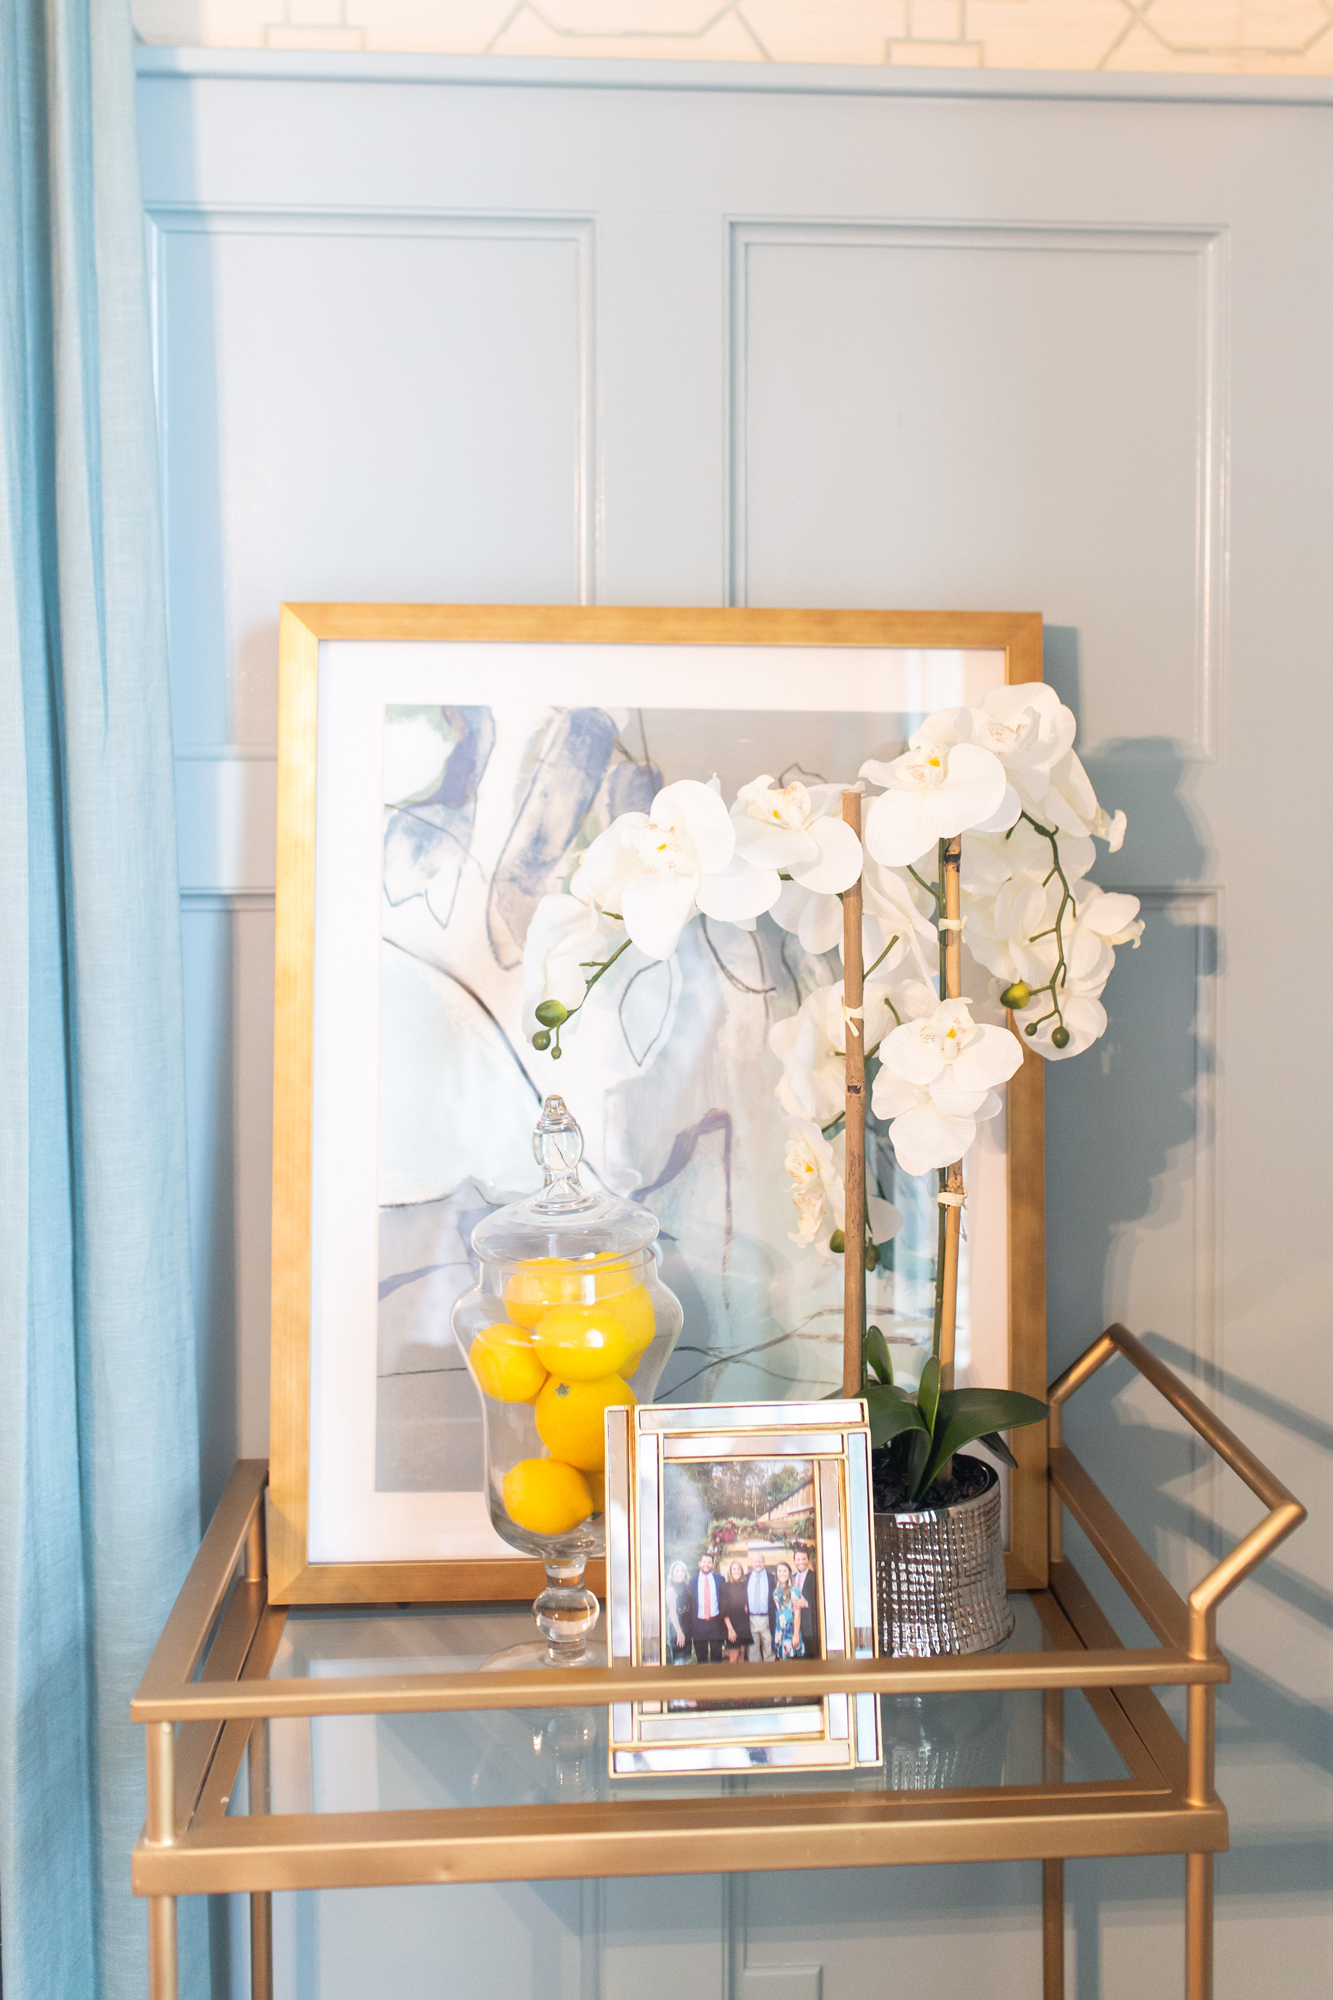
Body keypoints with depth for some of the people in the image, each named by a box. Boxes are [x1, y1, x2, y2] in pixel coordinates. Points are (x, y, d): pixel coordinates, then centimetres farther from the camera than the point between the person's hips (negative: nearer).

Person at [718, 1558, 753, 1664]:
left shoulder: (745, 1586, 8)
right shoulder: (725, 1587, -3)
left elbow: (748, 1605, 13)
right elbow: (724, 1609, -6)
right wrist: (730, 1628, -11)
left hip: (745, 1626, 4)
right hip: (732, 1625, -4)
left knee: (742, 1656, 4)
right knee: (734, 1656, -8)